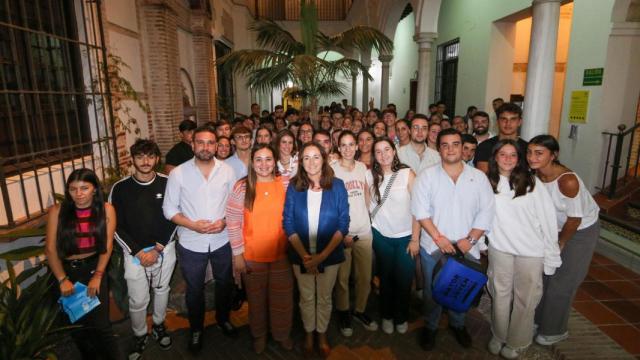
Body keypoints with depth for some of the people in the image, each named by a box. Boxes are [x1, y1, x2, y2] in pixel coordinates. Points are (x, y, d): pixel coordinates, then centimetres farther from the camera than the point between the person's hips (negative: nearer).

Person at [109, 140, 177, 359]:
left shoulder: (167, 184, -9)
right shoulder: (120, 188, -8)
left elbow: (173, 219, -4)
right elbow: (116, 227, -5)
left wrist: (158, 249, -11)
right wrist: (138, 252, -12)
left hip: (165, 250, 1)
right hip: (135, 253, -1)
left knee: (161, 290, 19)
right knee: (138, 300, 7)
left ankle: (159, 325, 44)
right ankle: (139, 335, 34)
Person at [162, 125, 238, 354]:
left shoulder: (227, 170, -6)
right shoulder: (178, 173, -10)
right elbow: (169, 209, -6)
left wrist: (225, 221, -17)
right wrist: (193, 225, -19)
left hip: (222, 241, 2)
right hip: (191, 244, -1)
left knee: (225, 283, 20)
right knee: (195, 289, 17)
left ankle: (223, 319, 47)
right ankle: (196, 329, 41)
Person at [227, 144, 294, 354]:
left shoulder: (286, 184, -4)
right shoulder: (242, 187, -9)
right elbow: (233, 223, -7)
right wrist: (238, 254, -7)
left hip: (281, 254, 1)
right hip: (252, 256, -1)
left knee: (282, 298, 16)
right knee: (256, 298, 17)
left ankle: (282, 333, 42)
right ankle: (259, 335, 42)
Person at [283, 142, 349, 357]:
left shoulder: (337, 185, -8)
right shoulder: (294, 187, -6)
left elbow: (343, 224, -8)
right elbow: (288, 223, -5)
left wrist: (322, 255, -15)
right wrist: (304, 255, -13)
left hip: (330, 255, 0)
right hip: (301, 256, 1)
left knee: (324, 298, 16)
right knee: (306, 297, 17)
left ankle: (322, 335, 40)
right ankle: (308, 334, 41)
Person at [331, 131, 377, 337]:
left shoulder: (362, 167, 6)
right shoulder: (332, 170, -6)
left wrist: (367, 216, 7)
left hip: (364, 231, 4)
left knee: (365, 277, 13)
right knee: (342, 277, 8)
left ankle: (360, 310, 33)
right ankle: (343, 313, 29)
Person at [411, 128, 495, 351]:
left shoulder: (479, 177, 1)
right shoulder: (427, 176, -4)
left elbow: (486, 212, -3)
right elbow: (420, 210, -10)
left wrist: (470, 239, -13)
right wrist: (438, 237, -18)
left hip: (467, 248, 2)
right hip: (433, 247, -1)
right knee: (432, 290, 12)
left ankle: (458, 324, 44)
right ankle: (430, 326, 36)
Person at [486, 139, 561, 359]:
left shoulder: (532, 183, -8)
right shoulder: (488, 183, -1)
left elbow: (547, 219, -6)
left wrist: (551, 256, -6)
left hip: (531, 251, -1)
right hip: (499, 247, 2)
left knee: (525, 299, 10)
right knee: (500, 294, 15)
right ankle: (498, 335, 36)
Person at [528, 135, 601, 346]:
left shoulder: (567, 180, -34)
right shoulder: (536, 173, -15)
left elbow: (575, 219, -23)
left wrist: (561, 243, -9)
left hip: (581, 232, -5)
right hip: (556, 228, 6)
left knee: (561, 284, 5)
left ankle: (555, 331, 27)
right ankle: (539, 319, 34)